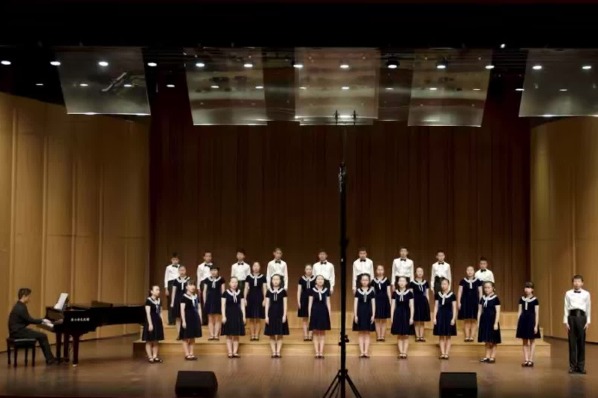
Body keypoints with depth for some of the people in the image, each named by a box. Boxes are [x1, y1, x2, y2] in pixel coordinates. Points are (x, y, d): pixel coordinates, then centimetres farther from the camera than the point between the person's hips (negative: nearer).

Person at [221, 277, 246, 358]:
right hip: (229, 314, -3)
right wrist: (223, 316, -11)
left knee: (236, 336, 5)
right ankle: (230, 352, 3)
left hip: (238, 315, 3)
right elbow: (223, 306, -4)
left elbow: (242, 305, 7)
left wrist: (243, 316, 2)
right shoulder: (226, 293, -3)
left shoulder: (240, 293, 6)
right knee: (229, 336, 1)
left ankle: (235, 352, 9)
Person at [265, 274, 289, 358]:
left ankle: (278, 352, 4)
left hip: (280, 314, -1)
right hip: (271, 314, 1)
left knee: (280, 335, 1)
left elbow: (285, 305, -1)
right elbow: (267, 305, 4)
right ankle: (273, 352, 6)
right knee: (272, 335, 2)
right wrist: (266, 316, -3)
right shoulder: (269, 291, 4)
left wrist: (284, 315, -9)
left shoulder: (283, 291, 0)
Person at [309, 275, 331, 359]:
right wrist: (309, 314, -4)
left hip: (324, 312, 2)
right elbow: (310, 303, 1)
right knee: (315, 333, 0)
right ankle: (317, 353, 3)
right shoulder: (312, 290, 0)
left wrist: (329, 314, 0)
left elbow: (328, 303, 6)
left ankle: (321, 352, 5)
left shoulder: (326, 290, 4)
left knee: (322, 333, 3)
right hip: (315, 312, -2)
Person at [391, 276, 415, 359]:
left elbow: (412, 306, -3)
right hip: (398, 315, 2)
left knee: (406, 336, 2)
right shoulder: (395, 293, 4)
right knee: (399, 336, 4)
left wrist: (411, 317, -9)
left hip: (406, 314, -2)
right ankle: (401, 353, 8)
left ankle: (404, 353, 5)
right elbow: (393, 306, 6)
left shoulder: (409, 293, -3)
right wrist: (392, 317, 2)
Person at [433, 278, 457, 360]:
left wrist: (453, 318, -10)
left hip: (448, 315, -2)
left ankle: (446, 354, 7)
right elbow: (436, 307, 5)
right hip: (440, 315, 2)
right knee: (441, 336, 4)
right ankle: (442, 353, 8)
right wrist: (434, 317, 0)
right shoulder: (438, 294, 2)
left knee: (448, 337, 4)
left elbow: (454, 308, -3)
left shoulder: (452, 295, -5)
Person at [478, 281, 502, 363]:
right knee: (486, 340, 10)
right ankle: (487, 357, 16)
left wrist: (496, 323, -15)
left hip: (492, 321, -5)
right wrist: (478, 322, 8)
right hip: (484, 321, 5)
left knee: (493, 341, 2)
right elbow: (480, 311, 12)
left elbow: (498, 312, -10)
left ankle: (493, 357, 8)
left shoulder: (495, 298, -8)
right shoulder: (483, 298, 8)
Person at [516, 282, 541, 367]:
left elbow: (537, 314, -6)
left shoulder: (535, 300, -5)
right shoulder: (522, 299, 6)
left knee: (532, 341, 3)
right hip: (523, 320, 4)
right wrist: (518, 323, 6)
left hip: (531, 320, -4)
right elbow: (520, 312, 10)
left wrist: (536, 325, -11)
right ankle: (526, 360, 11)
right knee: (525, 341, 7)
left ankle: (531, 360, 6)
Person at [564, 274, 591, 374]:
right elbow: (566, 308, 4)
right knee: (572, 342, 2)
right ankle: (572, 366, 9)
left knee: (581, 342, 2)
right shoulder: (568, 293, 5)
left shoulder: (586, 294, 5)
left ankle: (581, 366, 10)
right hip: (572, 317, 0)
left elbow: (588, 308, 6)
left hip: (581, 317, 0)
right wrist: (566, 321, 0)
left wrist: (588, 321, 0)